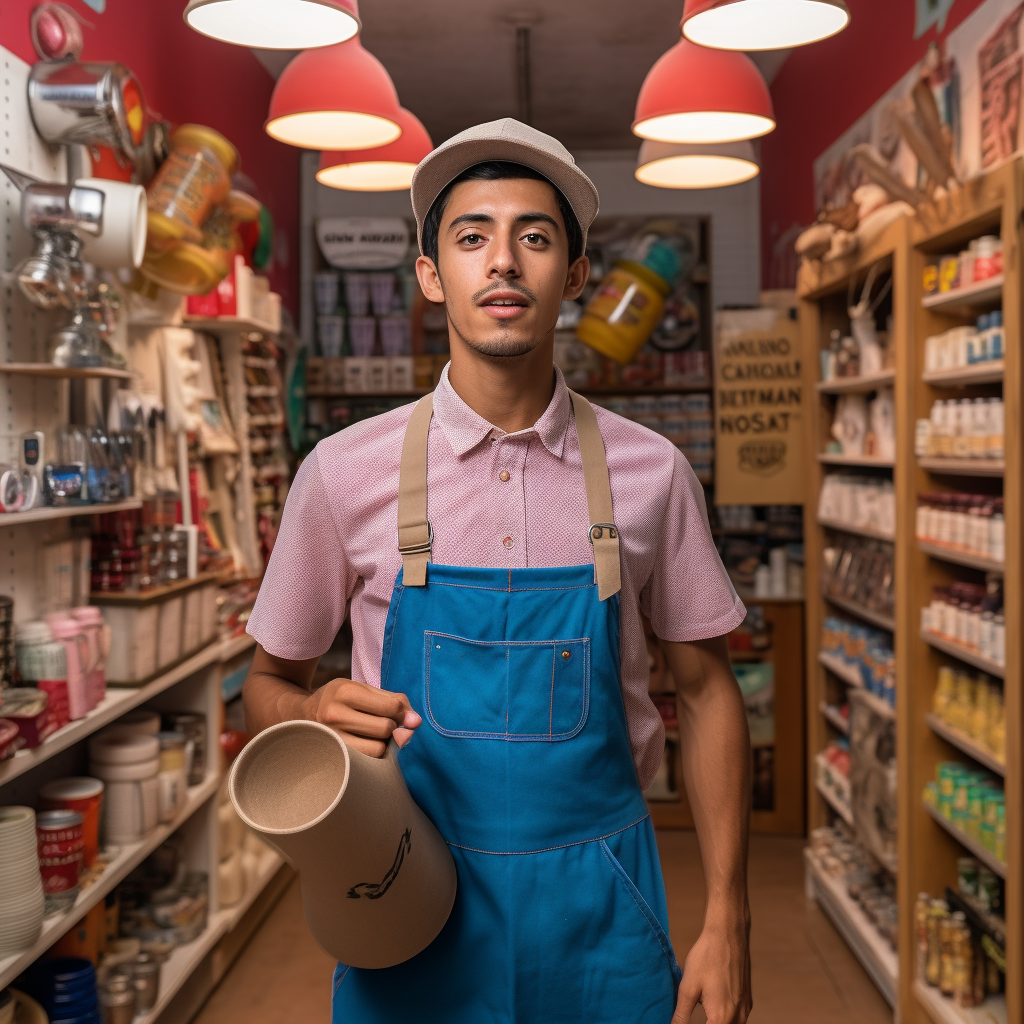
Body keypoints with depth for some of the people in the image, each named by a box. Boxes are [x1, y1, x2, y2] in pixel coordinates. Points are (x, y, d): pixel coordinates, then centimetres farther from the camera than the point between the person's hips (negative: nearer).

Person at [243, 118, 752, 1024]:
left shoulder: (650, 473, -4)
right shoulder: (345, 472, -7)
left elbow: (706, 689, 3)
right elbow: (270, 683, 4)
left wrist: (726, 925, -1)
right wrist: (318, 717, -20)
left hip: (599, 912, 1)